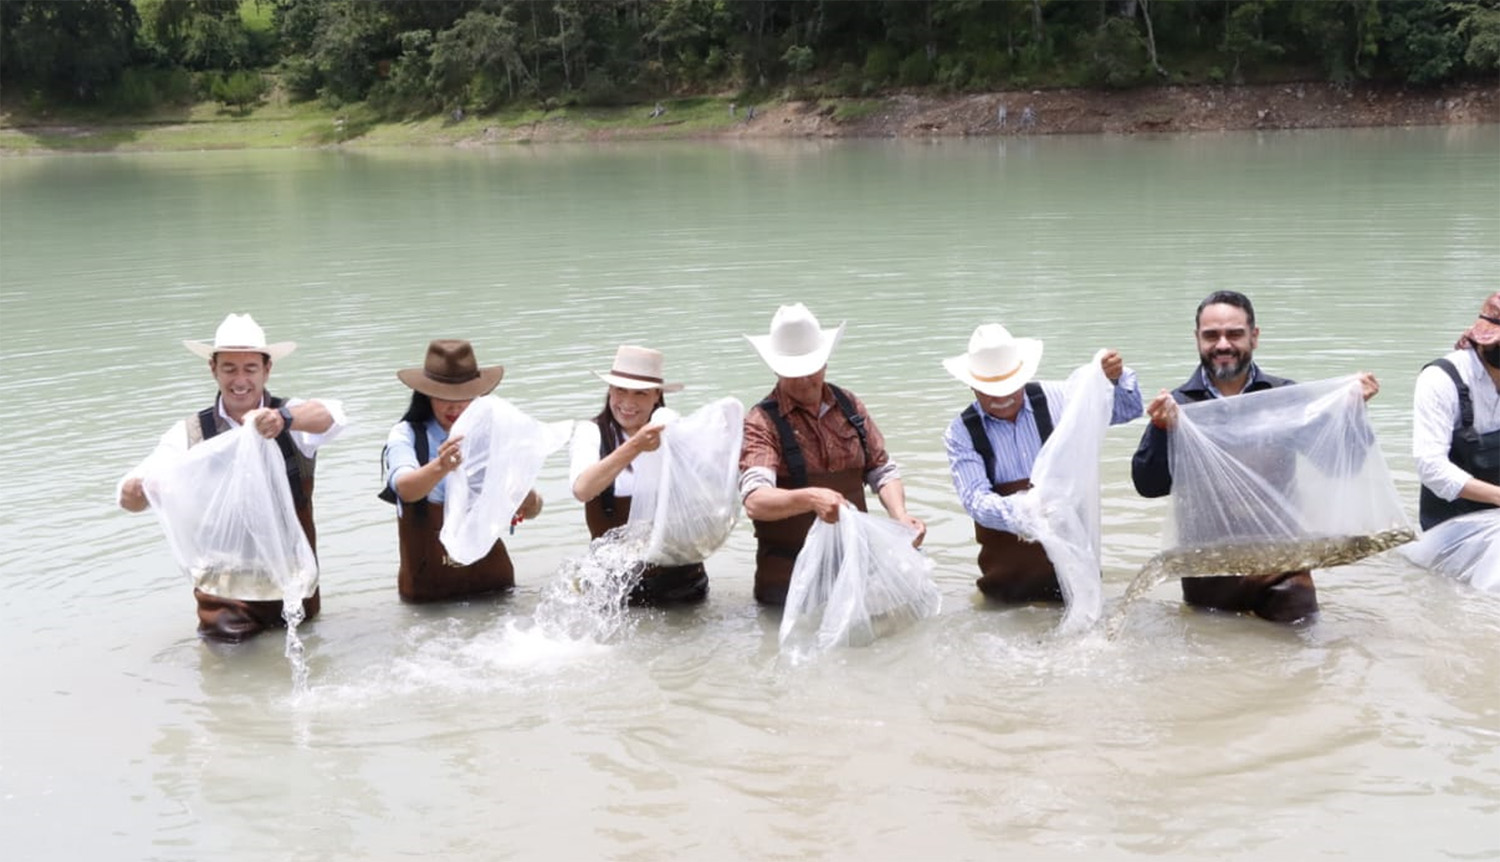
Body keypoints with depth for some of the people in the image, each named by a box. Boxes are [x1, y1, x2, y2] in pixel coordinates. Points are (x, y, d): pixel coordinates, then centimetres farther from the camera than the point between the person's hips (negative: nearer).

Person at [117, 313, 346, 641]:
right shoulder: (190, 433, -4)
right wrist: (134, 491, -37)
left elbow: (330, 416, -29)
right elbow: (132, 495, -12)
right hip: (224, 593, 0)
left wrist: (284, 418, -50)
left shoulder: (294, 416, -7)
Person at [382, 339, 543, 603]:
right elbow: (406, 488, -26)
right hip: (428, 586, -2)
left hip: (490, 575, 2)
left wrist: (527, 500, -26)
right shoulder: (406, 435, -5)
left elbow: (532, 510, -2)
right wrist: (440, 467, -47)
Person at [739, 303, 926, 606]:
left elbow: (882, 470, 10)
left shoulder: (849, 406, 6)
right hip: (788, 576, -4)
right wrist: (809, 498, -41)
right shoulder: (762, 422, -10)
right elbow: (754, 500, -23)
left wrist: (900, 516, -9)